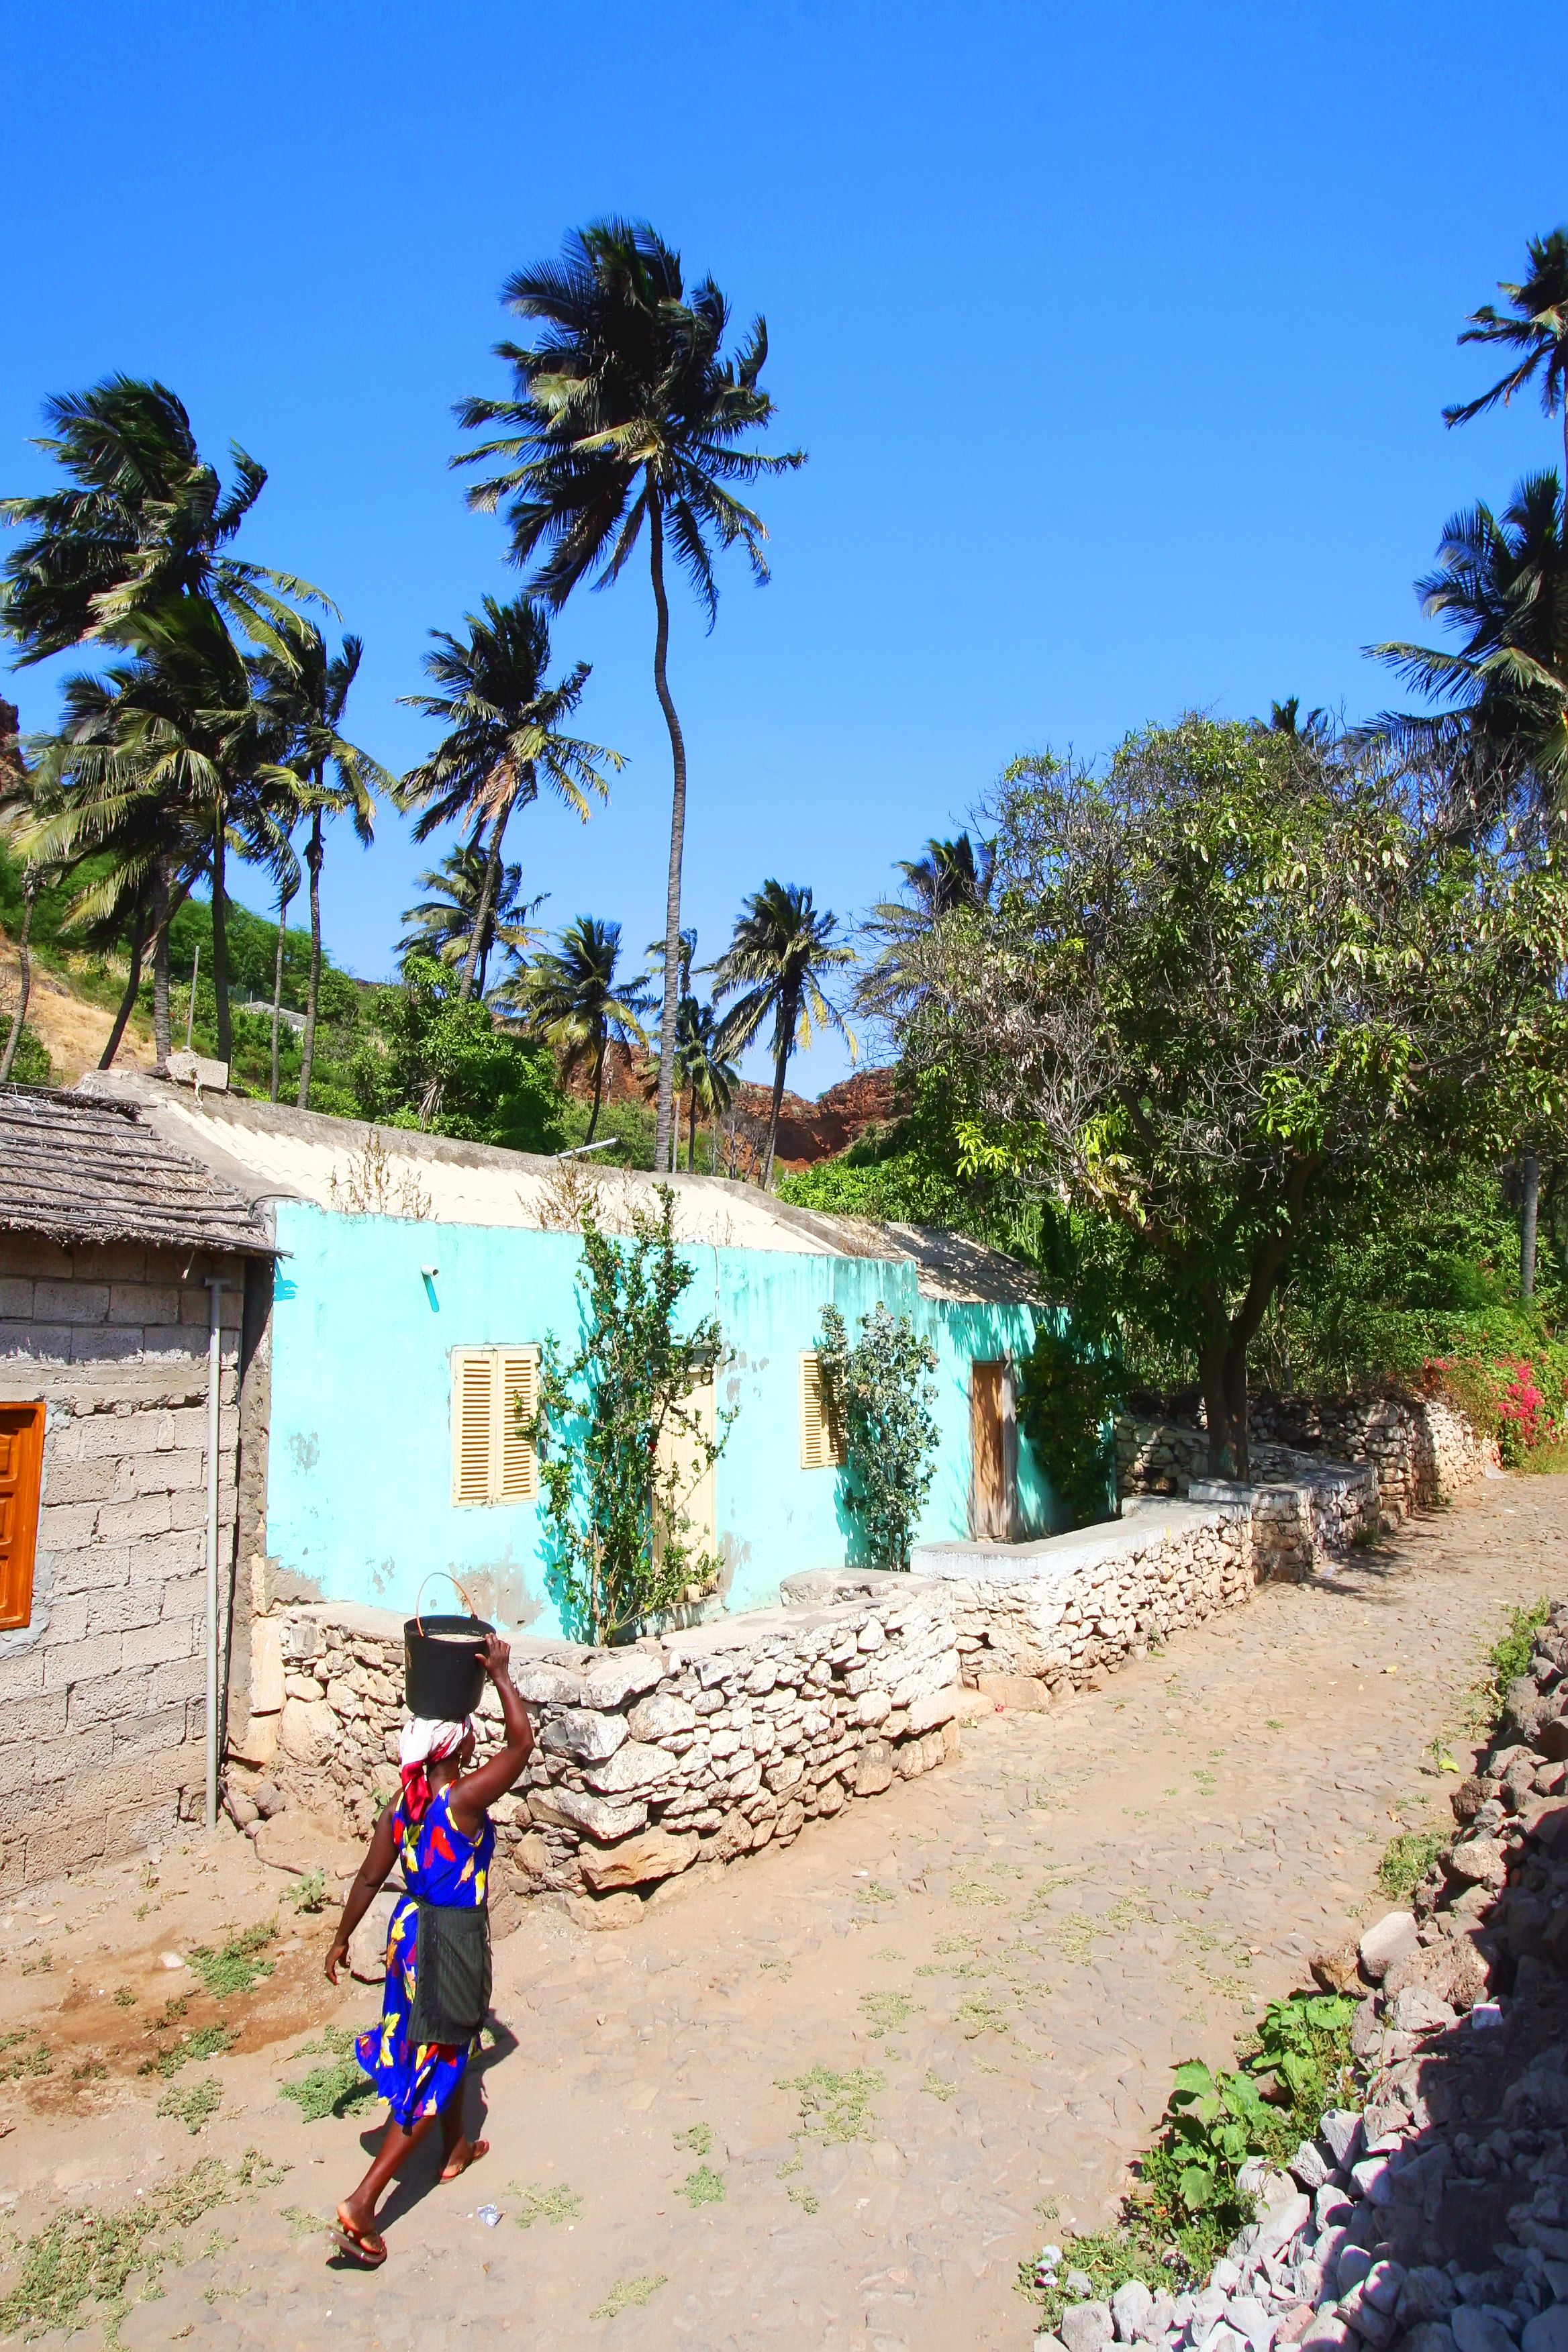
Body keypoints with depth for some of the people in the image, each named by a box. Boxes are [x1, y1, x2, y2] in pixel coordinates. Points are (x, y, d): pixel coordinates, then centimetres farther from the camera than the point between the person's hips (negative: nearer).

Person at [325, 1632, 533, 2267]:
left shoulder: (401, 1808, -6)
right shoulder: (464, 1799, -27)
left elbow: (369, 1878, 3)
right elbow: (522, 1742, -24)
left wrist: (341, 1939, 17)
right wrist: (500, 1674, -19)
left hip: (410, 1928, 8)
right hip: (454, 1940, -8)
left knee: (448, 2047, 29)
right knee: (436, 2070, 6)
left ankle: (454, 2149, 50)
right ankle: (363, 2203, 5)